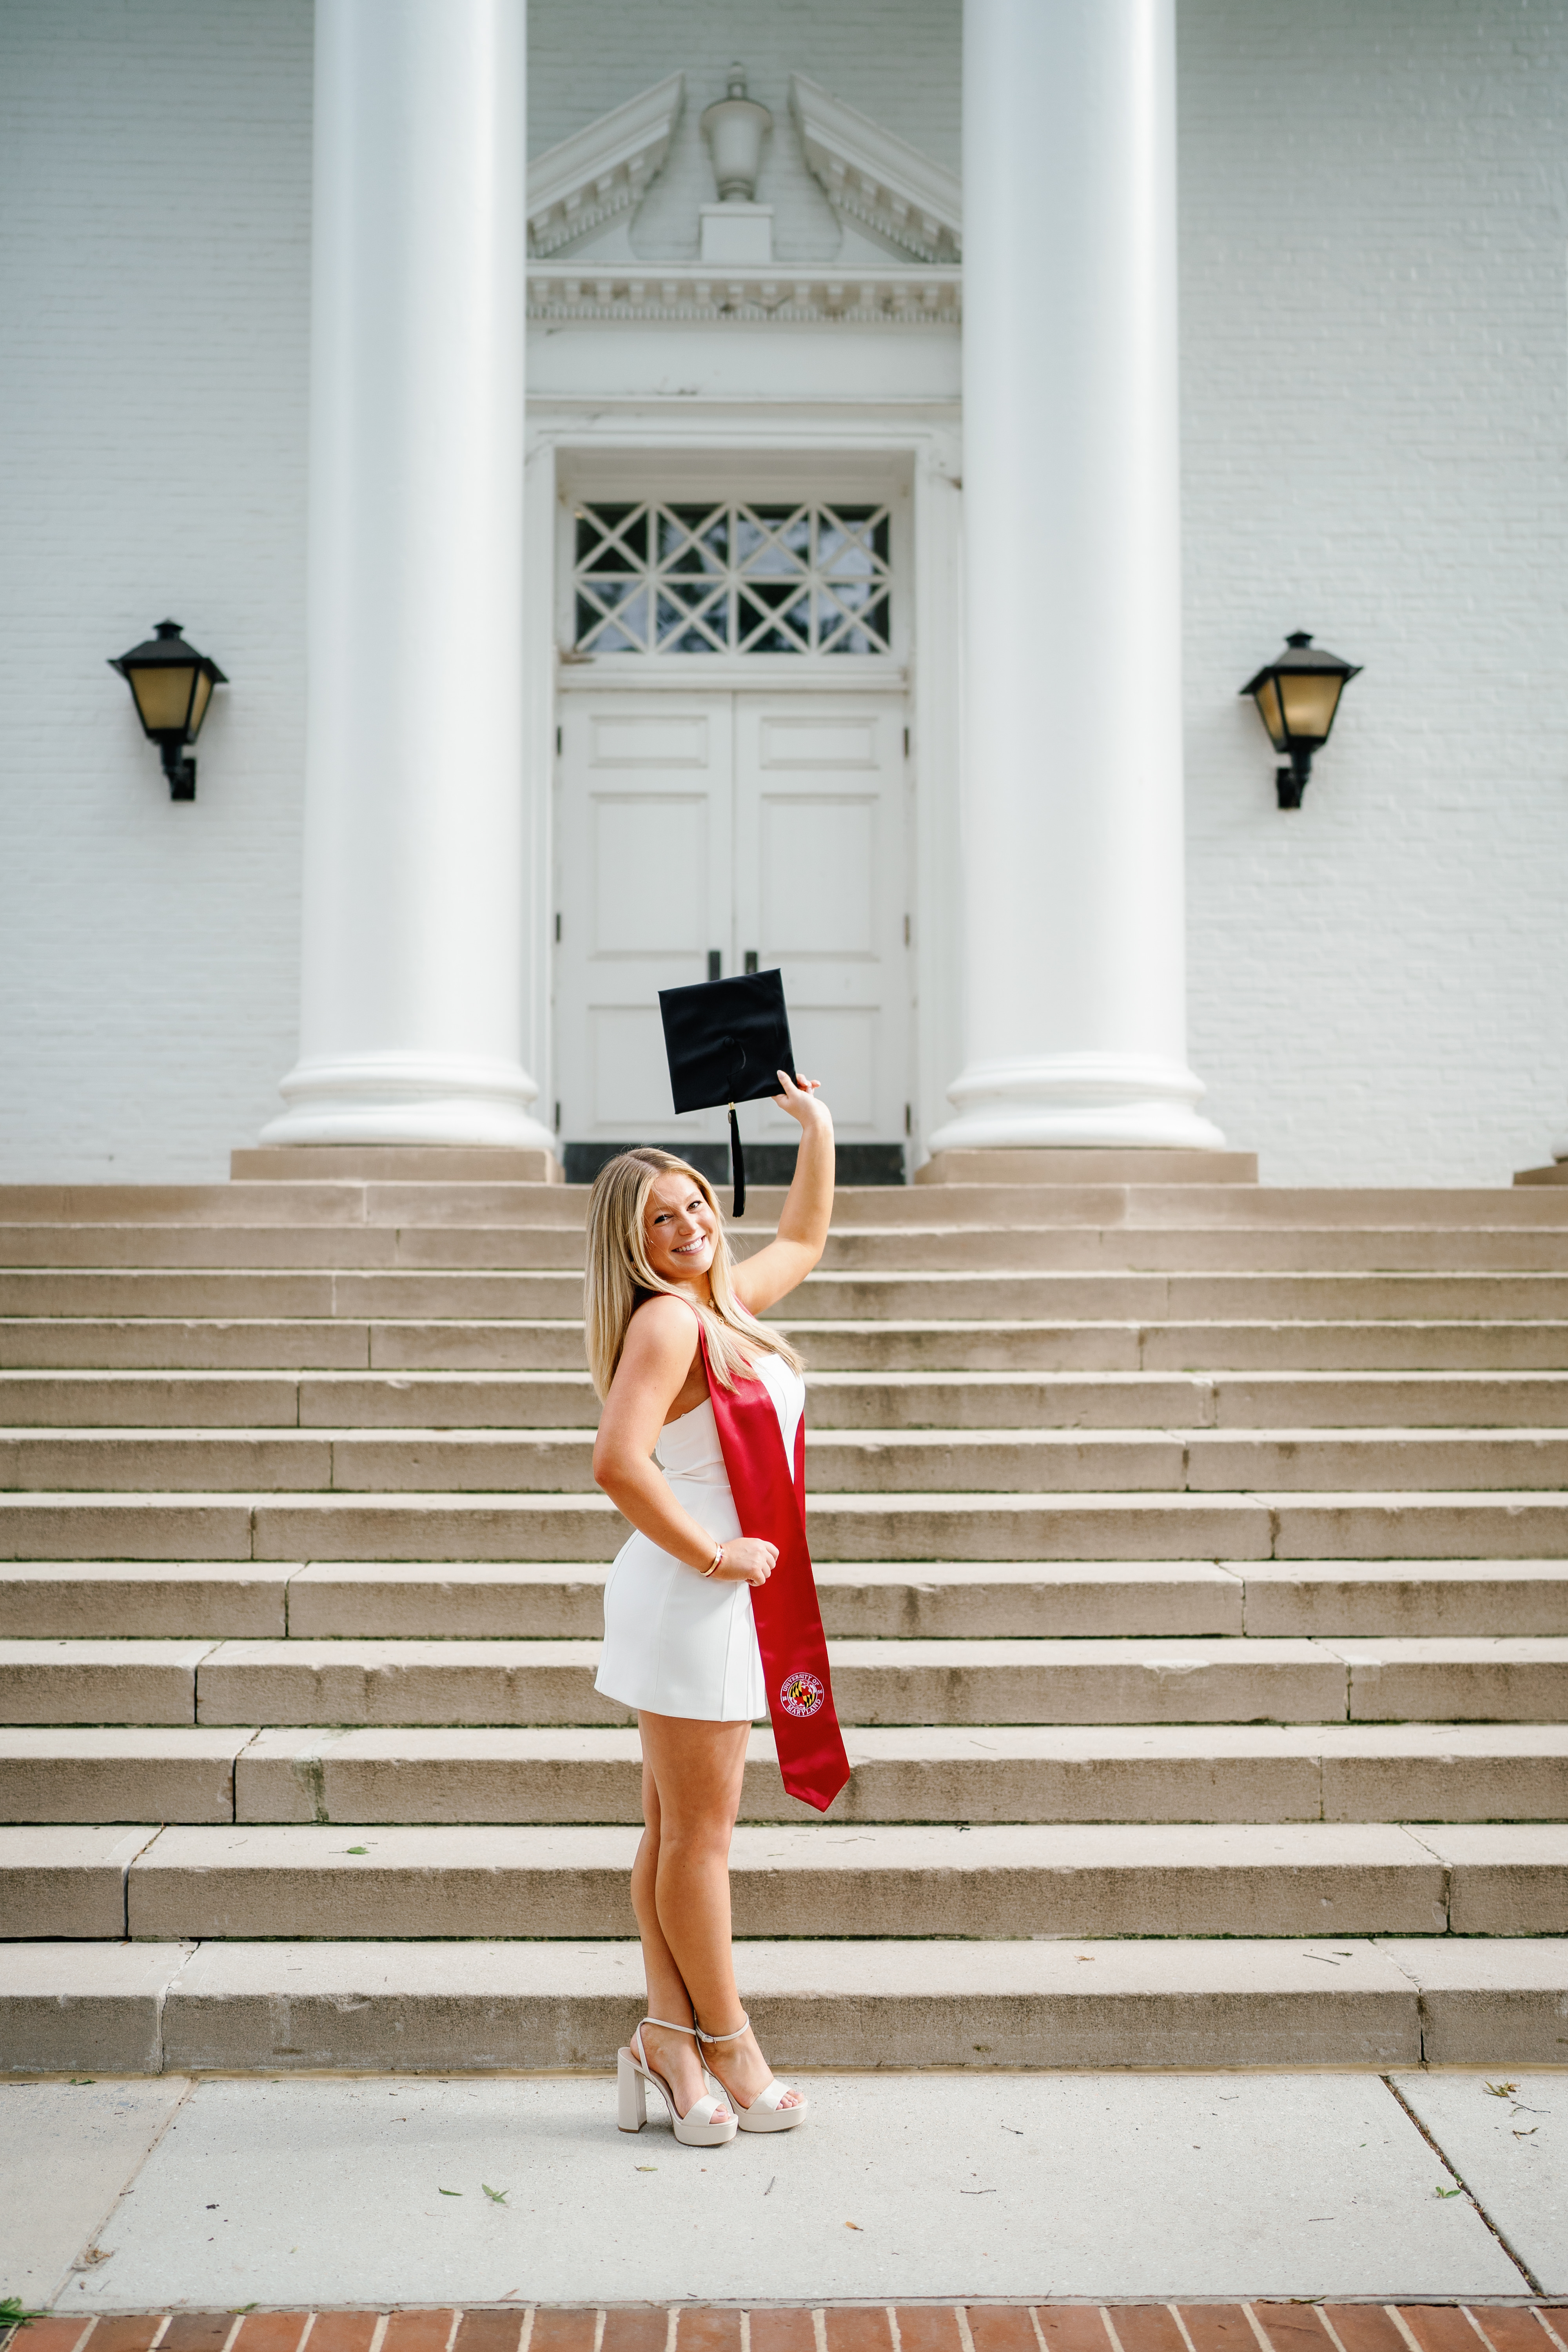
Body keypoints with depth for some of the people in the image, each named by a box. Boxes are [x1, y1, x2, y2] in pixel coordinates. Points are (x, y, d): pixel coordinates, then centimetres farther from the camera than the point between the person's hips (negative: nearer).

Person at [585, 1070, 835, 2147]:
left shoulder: (725, 1304, 12)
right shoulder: (663, 1323, -16)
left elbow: (803, 1240, 33)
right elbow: (618, 1463, -28)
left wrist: (819, 1130, 29)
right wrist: (713, 1554, -19)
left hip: (721, 1598, 9)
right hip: (691, 1600, -9)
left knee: (677, 1835, 12)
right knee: (699, 1835, 2)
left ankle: (671, 2040, 19)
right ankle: (729, 2048, 13)